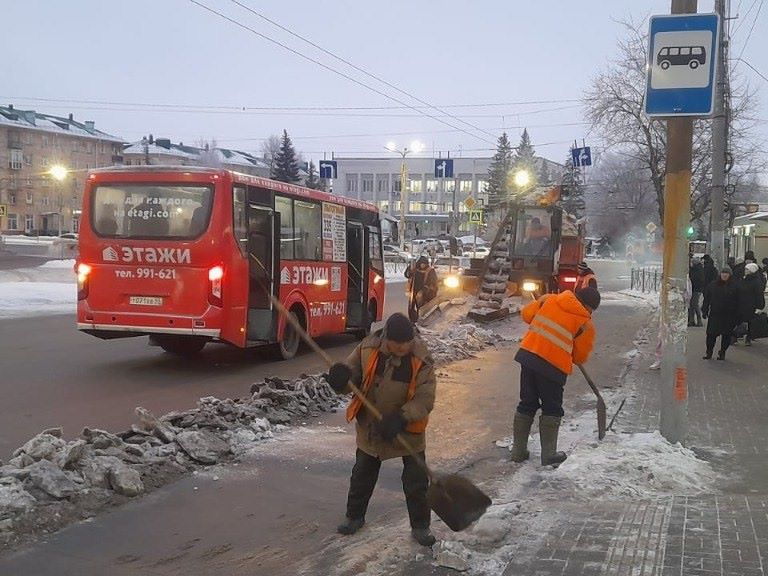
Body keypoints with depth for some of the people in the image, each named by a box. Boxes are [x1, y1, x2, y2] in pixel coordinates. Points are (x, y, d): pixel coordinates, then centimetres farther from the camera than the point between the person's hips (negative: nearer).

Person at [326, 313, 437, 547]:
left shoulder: (421, 359, -20)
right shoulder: (368, 349, -14)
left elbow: (425, 399, -21)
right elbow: (352, 373, -3)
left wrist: (402, 418, -35)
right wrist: (341, 379, -28)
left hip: (408, 429, -2)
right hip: (370, 427, 2)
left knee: (416, 481, 4)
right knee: (362, 475, 17)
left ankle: (420, 526, 22)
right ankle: (354, 516, 37)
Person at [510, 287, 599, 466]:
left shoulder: (549, 299, 9)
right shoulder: (585, 323, 0)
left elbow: (526, 314, 11)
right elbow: (581, 356, 5)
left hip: (528, 354, 4)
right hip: (553, 365, -4)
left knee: (527, 404, 17)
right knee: (552, 409, 13)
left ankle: (518, 450, 21)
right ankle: (548, 454, 14)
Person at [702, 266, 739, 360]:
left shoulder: (734, 286, 0)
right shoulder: (713, 285, 4)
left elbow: (737, 302, 1)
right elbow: (706, 299, 8)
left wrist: (736, 316, -3)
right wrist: (704, 311, 4)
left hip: (729, 315, -1)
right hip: (714, 314, 1)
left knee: (726, 335, 4)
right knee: (711, 334, 0)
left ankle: (722, 352, 19)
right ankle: (709, 351, 14)